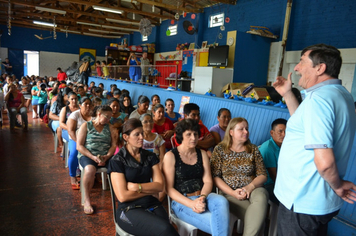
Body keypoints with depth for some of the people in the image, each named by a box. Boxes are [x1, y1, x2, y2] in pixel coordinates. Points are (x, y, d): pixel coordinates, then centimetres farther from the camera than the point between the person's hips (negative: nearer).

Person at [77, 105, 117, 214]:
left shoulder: (109, 127, 15)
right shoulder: (86, 125, 5)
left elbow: (113, 145, 7)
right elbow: (79, 146, -2)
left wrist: (107, 157, -12)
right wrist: (93, 157, -15)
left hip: (106, 156, 3)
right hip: (87, 155, -3)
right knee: (90, 170, -37)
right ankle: (87, 200, -13)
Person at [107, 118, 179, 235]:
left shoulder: (150, 156, 10)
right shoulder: (117, 161, -4)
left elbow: (159, 186, 1)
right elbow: (122, 196, -11)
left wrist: (136, 187, -12)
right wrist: (150, 190, -3)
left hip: (152, 205, 4)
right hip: (129, 209, -4)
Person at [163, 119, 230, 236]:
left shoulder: (202, 154, 11)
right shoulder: (170, 156, -3)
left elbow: (208, 181, 5)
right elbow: (169, 188, -7)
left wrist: (202, 197, -17)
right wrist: (191, 203, -19)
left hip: (203, 195, 5)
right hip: (182, 201, -4)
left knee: (221, 201, -31)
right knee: (220, 224, -28)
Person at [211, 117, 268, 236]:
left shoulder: (253, 149, 9)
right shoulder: (219, 149, 1)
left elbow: (263, 175, 6)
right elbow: (215, 177, -3)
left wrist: (250, 187, -15)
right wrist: (233, 193, -15)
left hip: (252, 189, 3)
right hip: (230, 193, -3)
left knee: (261, 197, -33)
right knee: (258, 216, -29)